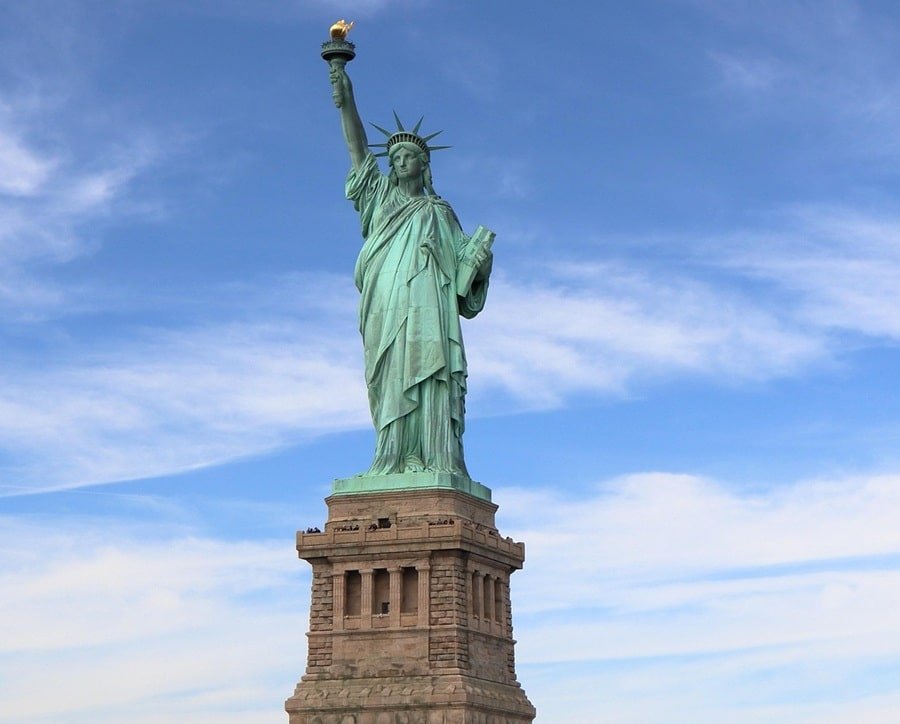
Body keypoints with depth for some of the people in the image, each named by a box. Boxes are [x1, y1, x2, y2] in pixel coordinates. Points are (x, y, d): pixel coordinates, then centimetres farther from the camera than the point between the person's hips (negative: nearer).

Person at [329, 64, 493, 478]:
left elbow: (463, 256, 16)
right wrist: (346, 102, 3)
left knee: (427, 379, -13)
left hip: (426, 307, -1)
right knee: (390, 383, -8)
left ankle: (436, 463, -20)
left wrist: (480, 262, -8)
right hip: (385, 309, 1)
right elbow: (358, 150, 13)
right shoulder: (381, 199, 23)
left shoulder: (439, 212, 22)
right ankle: (394, 462, -14)